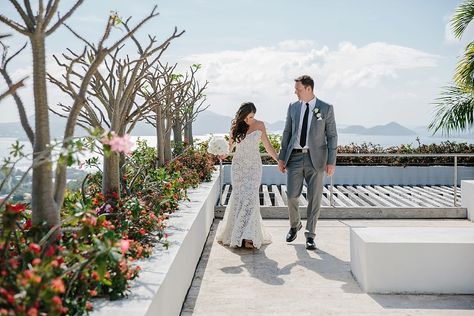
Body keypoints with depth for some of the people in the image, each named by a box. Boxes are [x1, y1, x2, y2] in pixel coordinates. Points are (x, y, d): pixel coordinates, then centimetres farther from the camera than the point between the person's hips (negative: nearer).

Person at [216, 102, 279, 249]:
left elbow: (267, 145, 9)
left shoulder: (259, 125, 2)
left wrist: (279, 160, 6)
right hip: (238, 165, 1)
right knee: (239, 196, -4)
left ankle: (248, 236, -13)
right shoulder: (236, 126, 3)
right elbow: (230, 144, 11)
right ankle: (237, 232, 9)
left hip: (254, 166, -1)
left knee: (250, 196, -11)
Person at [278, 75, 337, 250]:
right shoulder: (293, 107, 8)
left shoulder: (326, 108, -1)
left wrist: (331, 161, -7)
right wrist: (281, 157, 7)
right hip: (295, 157, 2)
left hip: (316, 158, -2)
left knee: (314, 198, 1)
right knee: (292, 196, 0)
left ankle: (310, 235, 14)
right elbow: (287, 133, 12)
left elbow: (332, 136, -1)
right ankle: (294, 225, 28)